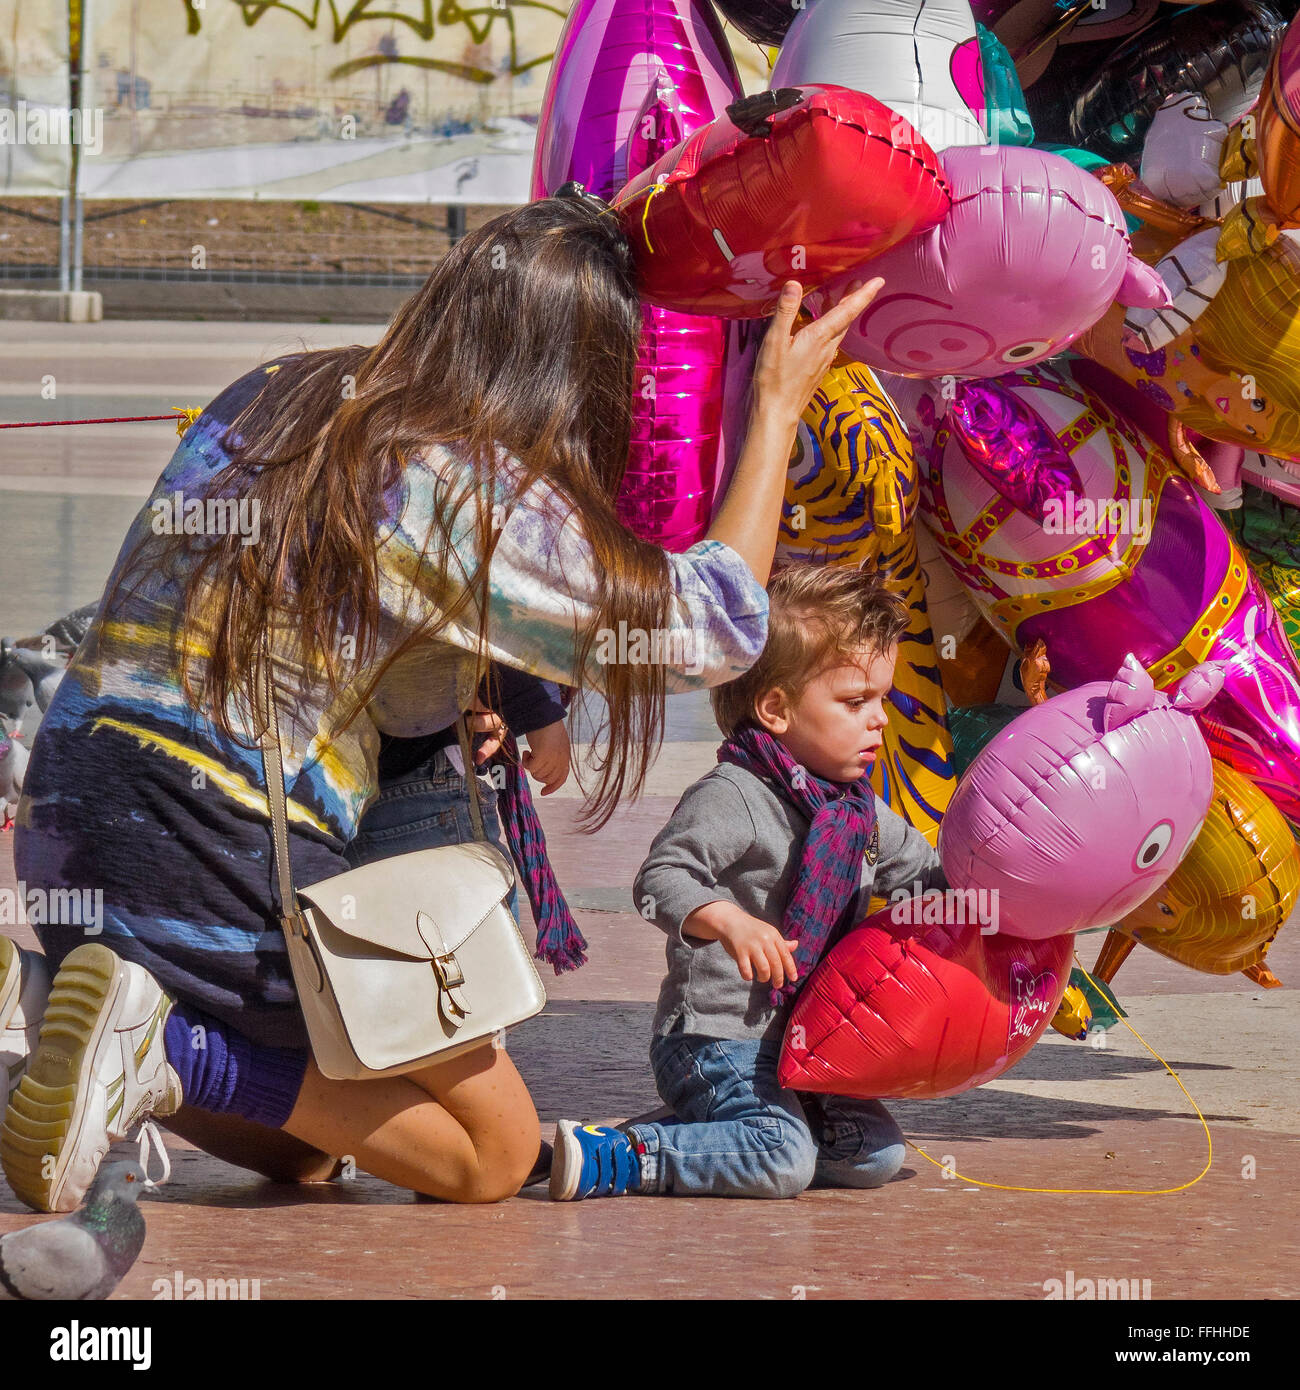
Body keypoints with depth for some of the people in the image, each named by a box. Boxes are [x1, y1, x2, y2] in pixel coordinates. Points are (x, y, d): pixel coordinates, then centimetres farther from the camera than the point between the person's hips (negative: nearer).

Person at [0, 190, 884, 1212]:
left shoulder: (272, 397, 10)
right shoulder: (482, 499, -12)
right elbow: (713, 627, -5)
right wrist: (778, 408, 5)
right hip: (226, 853, -8)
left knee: (307, 1150, 26)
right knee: (493, 1153, 7)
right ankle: (166, 1051, -11)